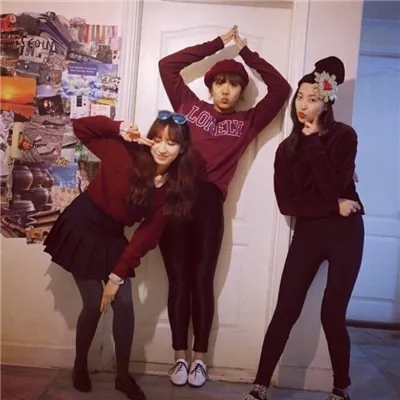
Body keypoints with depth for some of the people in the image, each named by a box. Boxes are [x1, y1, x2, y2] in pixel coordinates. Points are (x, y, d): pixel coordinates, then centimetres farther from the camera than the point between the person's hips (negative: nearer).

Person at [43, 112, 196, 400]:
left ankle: (123, 375, 21)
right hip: (82, 227, -4)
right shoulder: (126, 155, -21)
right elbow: (80, 126, -15)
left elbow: (148, 235, -11)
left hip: (112, 237, 4)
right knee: (94, 305, -1)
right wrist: (121, 128, -30)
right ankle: (80, 366, 27)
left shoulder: (174, 189, -11)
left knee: (124, 305, 0)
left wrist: (117, 276, -13)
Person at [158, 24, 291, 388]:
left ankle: (200, 357, 22)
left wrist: (247, 52, 16)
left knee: (202, 282, 6)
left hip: (209, 203, 0)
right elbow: (167, 65, 15)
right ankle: (180, 356, 21)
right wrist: (216, 44, 14)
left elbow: (281, 88, 12)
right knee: (179, 281, 6)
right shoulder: (190, 106, 14)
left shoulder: (246, 122, 13)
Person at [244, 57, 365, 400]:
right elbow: (286, 204, -5)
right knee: (286, 312, -1)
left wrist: (314, 142, -17)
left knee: (332, 315, 1)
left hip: (344, 233, -2)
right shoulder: (288, 148, 5)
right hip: (307, 233, 3)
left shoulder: (344, 136, -4)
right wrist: (334, 207, -13)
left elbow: (333, 187, -19)